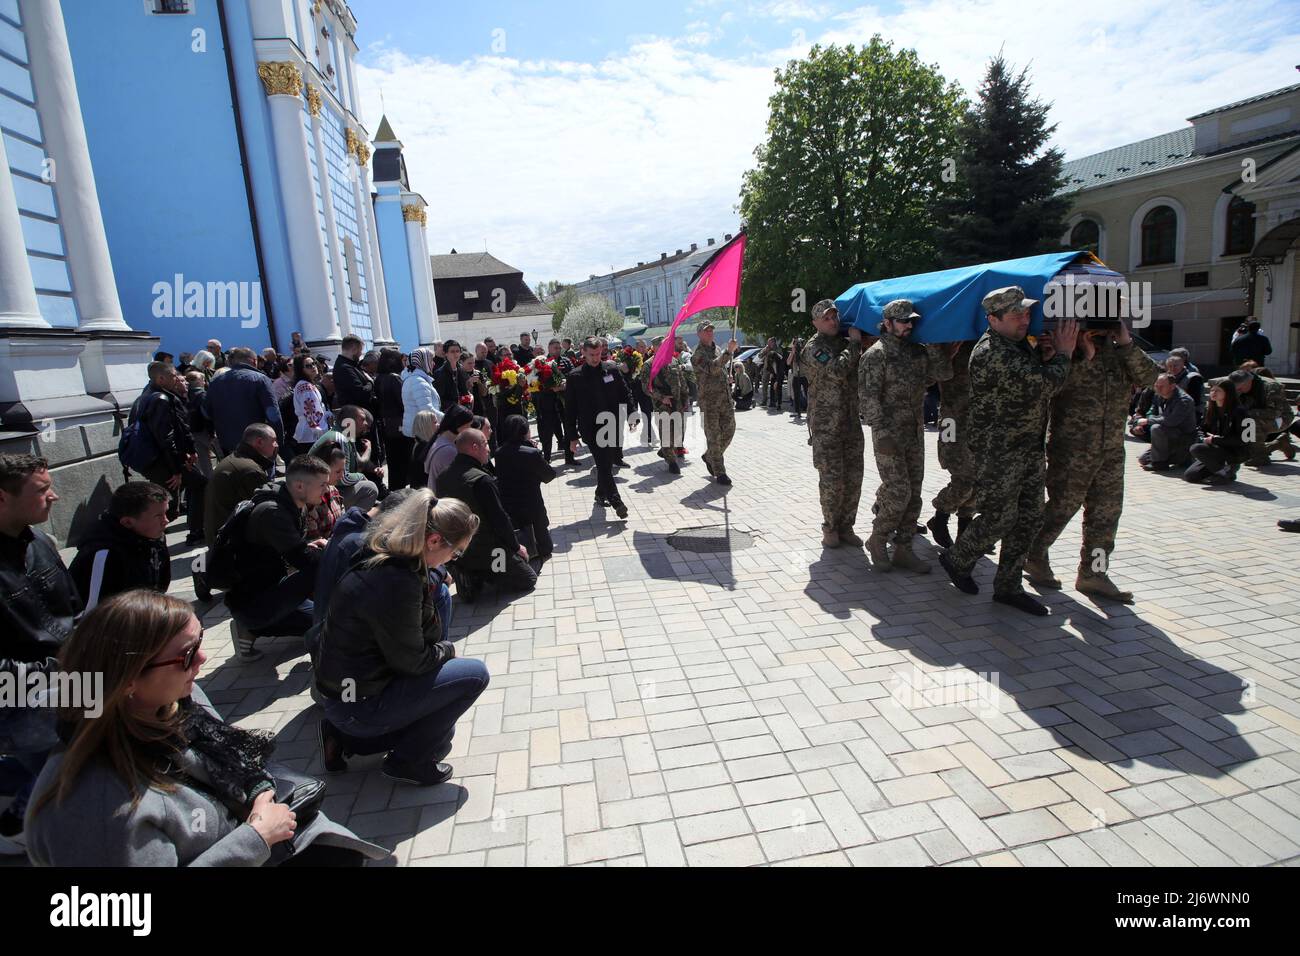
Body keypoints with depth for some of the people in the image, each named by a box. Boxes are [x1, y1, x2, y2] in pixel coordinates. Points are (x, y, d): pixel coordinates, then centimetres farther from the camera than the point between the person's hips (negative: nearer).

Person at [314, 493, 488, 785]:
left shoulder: (383, 553, -2)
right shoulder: (395, 583, -32)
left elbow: (426, 633, 7)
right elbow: (412, 661, -17)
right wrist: (448, 650, -3)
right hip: (358, 704, -9)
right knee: (475, 674, -9)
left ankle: (344, 736, 21)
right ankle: (408, 762, 4)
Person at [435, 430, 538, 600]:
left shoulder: (443, 477, 1)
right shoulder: (482, 480, -24)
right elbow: (499, 519, -20)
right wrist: (516, 547, -6)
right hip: (486, 551, -8)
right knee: (529, 579, 9)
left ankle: (470, 575, 4)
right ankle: (484, 573, -7)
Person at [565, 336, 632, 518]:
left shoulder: (611, 369, 5)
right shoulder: (575, 376, -1)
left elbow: (625, 394, 11)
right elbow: (570, 409, 0)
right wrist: (572, 437, -2)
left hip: (612, 426, 3)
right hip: (591, 428, -3)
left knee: (606, 464, 12)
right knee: (604, 465, -8)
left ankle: (601, 494, 32)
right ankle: (616, 502, -6)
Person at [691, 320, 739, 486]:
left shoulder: (717, 349, 17)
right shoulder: (698, 354, -8)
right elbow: (712, 368, -27)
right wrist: (729, 351, -31)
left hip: (725, 398, 7)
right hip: (709, 400, -7)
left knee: (729, 431, 7)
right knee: (714, 436, -2)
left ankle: (709, 457, 31)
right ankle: (719, 473, 5)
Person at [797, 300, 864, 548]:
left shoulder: (847, 343, 14)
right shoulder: (813, 348, -7)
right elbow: (836, 371, -23)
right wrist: (854, 344, -11)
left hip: (852, 422, 6)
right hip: (826, 426, -6)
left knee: (854, 477, 7)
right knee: (832, 479, -3)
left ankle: (846, 526, 20)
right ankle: (830, 528, 14)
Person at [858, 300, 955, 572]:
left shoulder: (918, 352, 12)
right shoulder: (875, 355, -8)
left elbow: (943, 373, 0)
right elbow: (868, 398, -14)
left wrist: (931, 342, -3)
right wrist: (882, 434, -20)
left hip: (915, 435, 7)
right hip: (889, 436, -7)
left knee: (913, 495, 8)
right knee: (898, 494, -9)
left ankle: (903, 549, 17)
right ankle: (877, 541, 11)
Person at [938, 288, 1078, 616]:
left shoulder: (1018, 346, 13)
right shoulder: (991, 352, -19)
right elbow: (1043, 385, -23)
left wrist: (1057, 353, 5)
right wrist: (1063, 354, -8)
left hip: (1029, 448, 9)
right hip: (999, 451, -9)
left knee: (1029, 518, 10)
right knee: (999, 519, -2)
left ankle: (1008, 586, 20)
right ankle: (956, 559, 24)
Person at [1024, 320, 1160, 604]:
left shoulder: (1118, 346, 11)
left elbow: (1148, 376, -2)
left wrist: (1127, 344, -11)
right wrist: (1085, 356, -25)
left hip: (1111, 451, 6)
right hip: (1071, 450, -6)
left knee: (1106, 513, 9)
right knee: (1061, 509, 1)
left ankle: (1093, 573, 19)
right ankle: (1034, 556, 22)